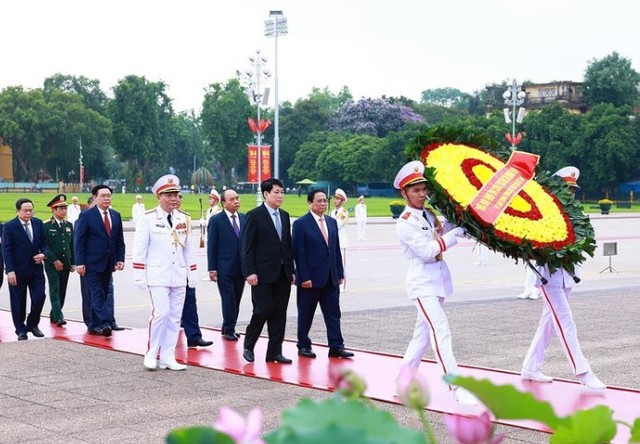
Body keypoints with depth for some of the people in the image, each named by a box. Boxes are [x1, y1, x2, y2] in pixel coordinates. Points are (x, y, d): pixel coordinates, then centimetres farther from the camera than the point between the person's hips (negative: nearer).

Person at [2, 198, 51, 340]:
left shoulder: (38, 223, 5)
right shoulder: (9, 227, -7)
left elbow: (44, 243, 12)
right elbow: (7, 250, -9)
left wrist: (44, 254, -10)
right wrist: (10, 271, -16)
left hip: (36, 269, 3)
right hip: (18, 271, -3)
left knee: (39, 297, -3)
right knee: (18, 302, 4)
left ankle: (32, 324, 18)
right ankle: (21, 330, 17)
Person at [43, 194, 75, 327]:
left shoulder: (69, 225, 11)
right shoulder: (46, 226, -5)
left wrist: (73, 263, 9)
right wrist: (54, 261, -14)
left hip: (65, 264, 5)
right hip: (52, 264, -5)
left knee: (62, 291, 7)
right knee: (55, 290, -11)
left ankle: (54, 315, 19)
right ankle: (58, 317, -17)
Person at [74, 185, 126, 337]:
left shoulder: (116, 216, 10)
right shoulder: (86, 216, -5)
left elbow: (120, 240, 14)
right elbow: (79, 241, -7)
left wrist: (120, 259, 4)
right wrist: (79, 263, -13)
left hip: (108, 263, 6)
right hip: (93, 263, -6)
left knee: (106, 293, 7)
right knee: (97, 294, -8)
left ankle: (95, 325, 14)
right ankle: (106, 323, -12)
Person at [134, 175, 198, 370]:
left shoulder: (184, 219, 10)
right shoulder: (148, 218, -5)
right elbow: (140, 249, -5)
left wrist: (192, 274, 12)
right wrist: (139, 276, -8)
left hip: (179, 277, 5)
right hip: (158, 276, -5)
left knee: (175, 317, 5)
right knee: (161, 313, -14)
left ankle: (168, 357, 12)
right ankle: (152, 354, 2)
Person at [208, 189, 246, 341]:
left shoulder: (244, 219, 9)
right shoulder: (216, 220, -4)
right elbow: (211, 246, -4)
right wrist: (212, 269, -9)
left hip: (241, 268, 4)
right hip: (224, 268, -4)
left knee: (236, 300, 9)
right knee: (228, 300, -3)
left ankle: (228, 329, 21)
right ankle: (229, 330, 7)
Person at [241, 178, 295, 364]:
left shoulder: (284, 216, 14)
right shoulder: (254, 215, -6)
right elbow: (246, 246, -9)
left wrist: (291, 270, 12)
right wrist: (250, 272, -15)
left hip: (283, 274, 6)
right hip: (263, 274, -6)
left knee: (279, 313, 6)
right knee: (263, 310, -7)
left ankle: (274, 352, 12)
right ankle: (248, 346, 14)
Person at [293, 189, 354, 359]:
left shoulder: (331, 222, 12)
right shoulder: (301, 224, -7)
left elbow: (337, 249, 14)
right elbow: (299, 252, -11)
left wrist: (340, 273, 9)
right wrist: (304, 277, -16)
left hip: (331, 279, 6)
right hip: (310, 278, -5)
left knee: (333, 314, 2)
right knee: (306, 315, 6)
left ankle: (336, 347, 3)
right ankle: (303, 346, 17)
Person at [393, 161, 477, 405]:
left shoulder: (430, 215, 10)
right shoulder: (405, 223, -11)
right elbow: (426, 252, -18)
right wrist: (454, 234, -18)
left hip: (438, 281, 8)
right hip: (422, 283, -8)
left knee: (423, 334, 13)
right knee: (441, 330, -16)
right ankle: (457, 387, -19)